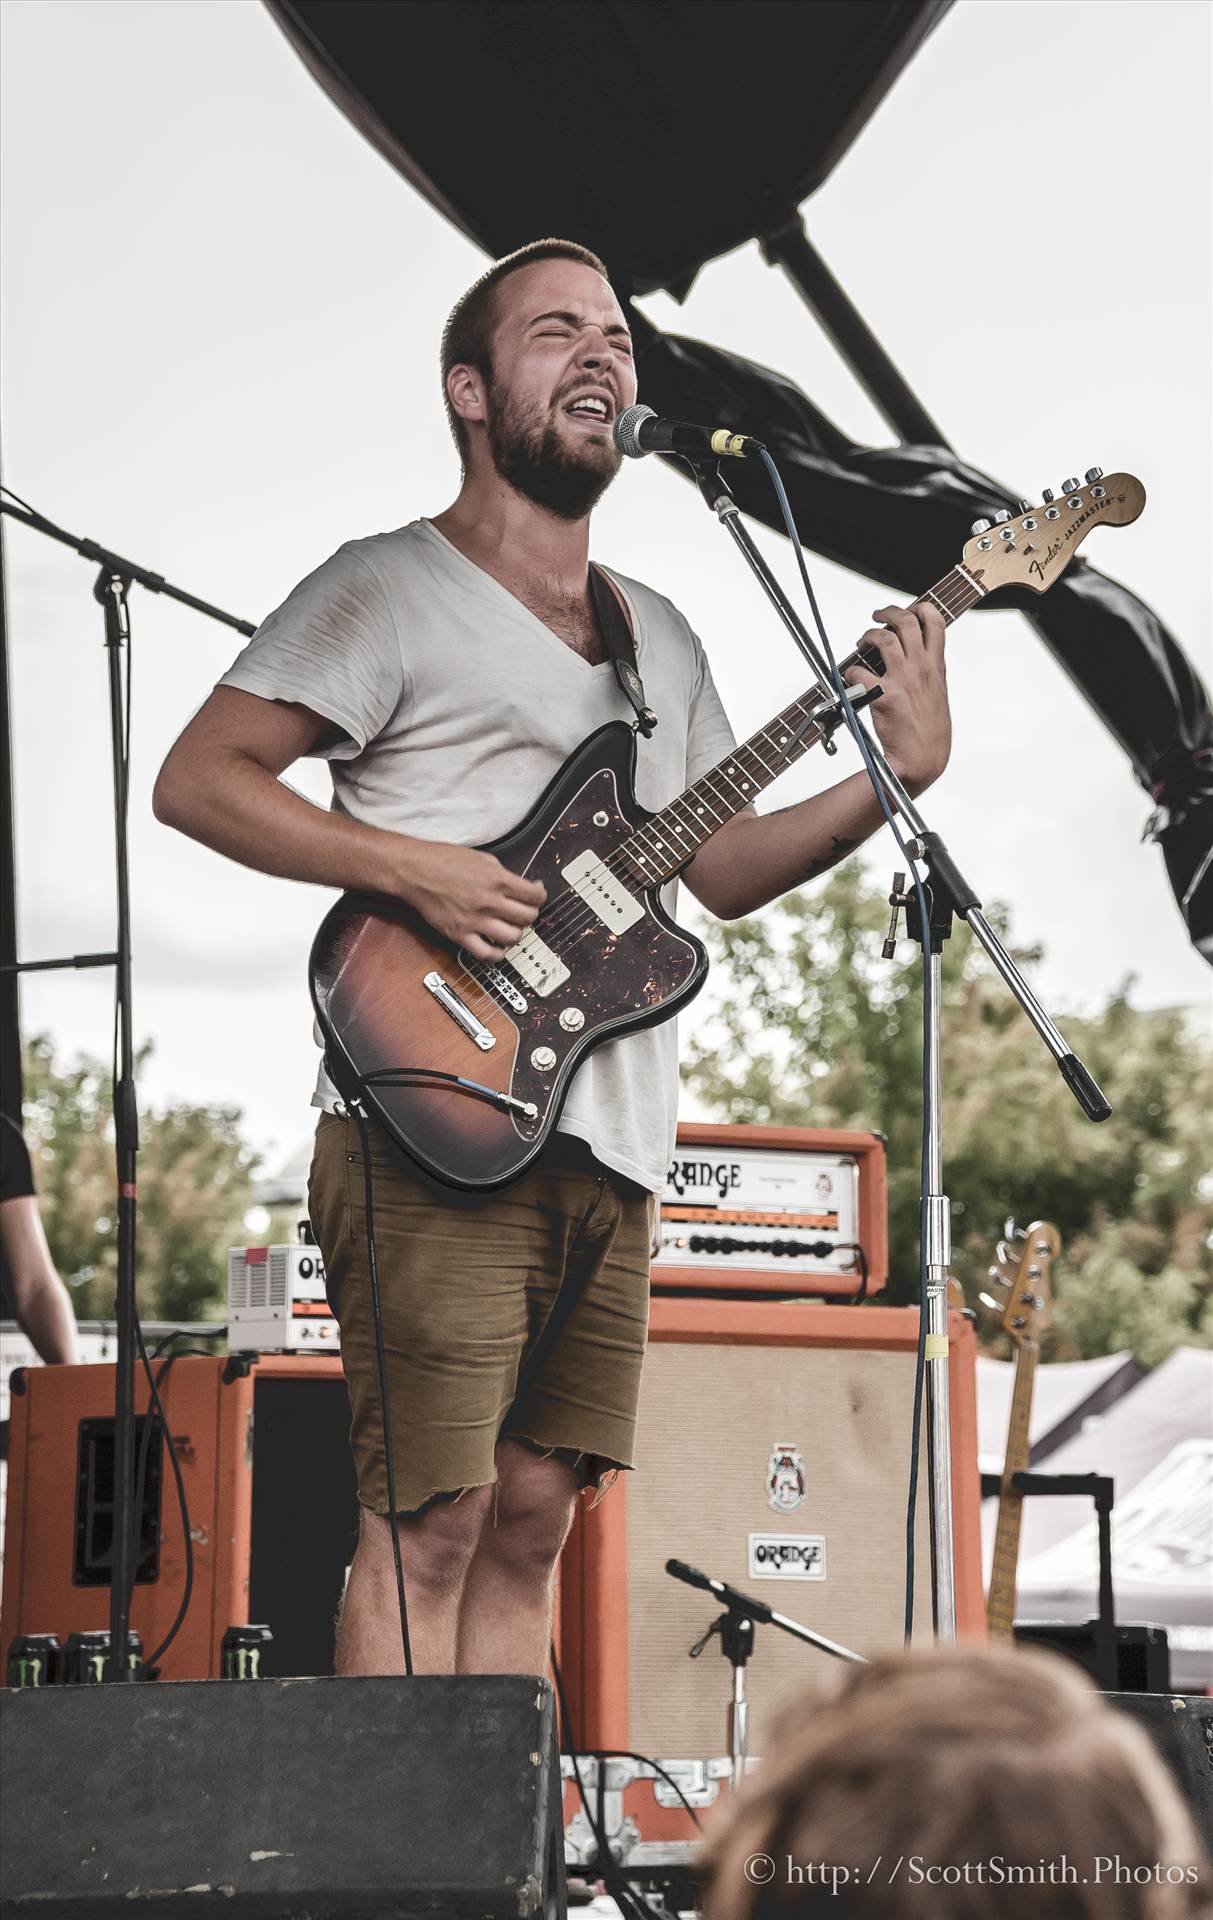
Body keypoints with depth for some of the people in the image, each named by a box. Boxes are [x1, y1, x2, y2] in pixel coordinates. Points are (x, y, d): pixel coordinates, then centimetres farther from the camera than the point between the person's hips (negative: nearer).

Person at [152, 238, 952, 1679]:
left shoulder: (658, 635, 22)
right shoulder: (387, 589, -1)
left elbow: (722, 869, 21)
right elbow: (196, 778, -6)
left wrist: (897, 776, 6)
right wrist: (410, 868, -17)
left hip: (609, 1150, 7)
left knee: (530, 1521, 8)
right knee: (429, 1526, -11)